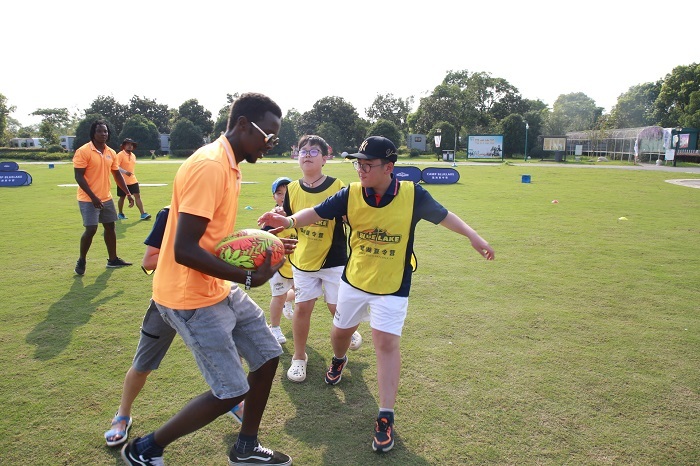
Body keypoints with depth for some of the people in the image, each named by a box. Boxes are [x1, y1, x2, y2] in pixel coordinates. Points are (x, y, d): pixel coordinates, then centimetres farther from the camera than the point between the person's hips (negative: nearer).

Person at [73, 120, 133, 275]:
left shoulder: (111, 153, 7)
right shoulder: (83, 151, -12)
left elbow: (117, 175, 15)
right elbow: (79, 177, -16)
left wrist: (128, 194, 9)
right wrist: (93, 197, -22)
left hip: (106, 198, 7)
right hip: (88, 199, -7)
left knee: (110, 227, 11)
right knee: (91, 230, -9)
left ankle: (113, 259, 24)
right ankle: (81, 261, 12)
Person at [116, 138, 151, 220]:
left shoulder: (133, 155, 12)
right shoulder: (120, 155, -10)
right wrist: (125, 172, -34)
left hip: (133, 180, 5)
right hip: (123, 181, -5)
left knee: (137, 196, -4)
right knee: (122, 197, 7)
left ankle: (143, 214, -8)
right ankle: (120, 214, 24)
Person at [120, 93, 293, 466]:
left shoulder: (229, 165, 8)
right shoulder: (208, 166, -23)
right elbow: (185, 250, -28)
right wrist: (249, 277, -22)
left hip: (220, 289, 10)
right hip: (191, 298, -10)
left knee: (267, 356, 13)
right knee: (230, 391, -3)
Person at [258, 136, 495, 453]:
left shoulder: (413, 195, -16)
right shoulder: (350, 194, -13)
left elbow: (442, 215, -1)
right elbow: (317, 212, -17)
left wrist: (473, 236, -6)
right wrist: (289, 221, -36)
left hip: (392, 287, -3)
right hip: (353, 281, 3)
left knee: (386, 343, -9)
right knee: (341, 330, 21)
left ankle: (386, 418, 4)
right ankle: (338, 360, 58)